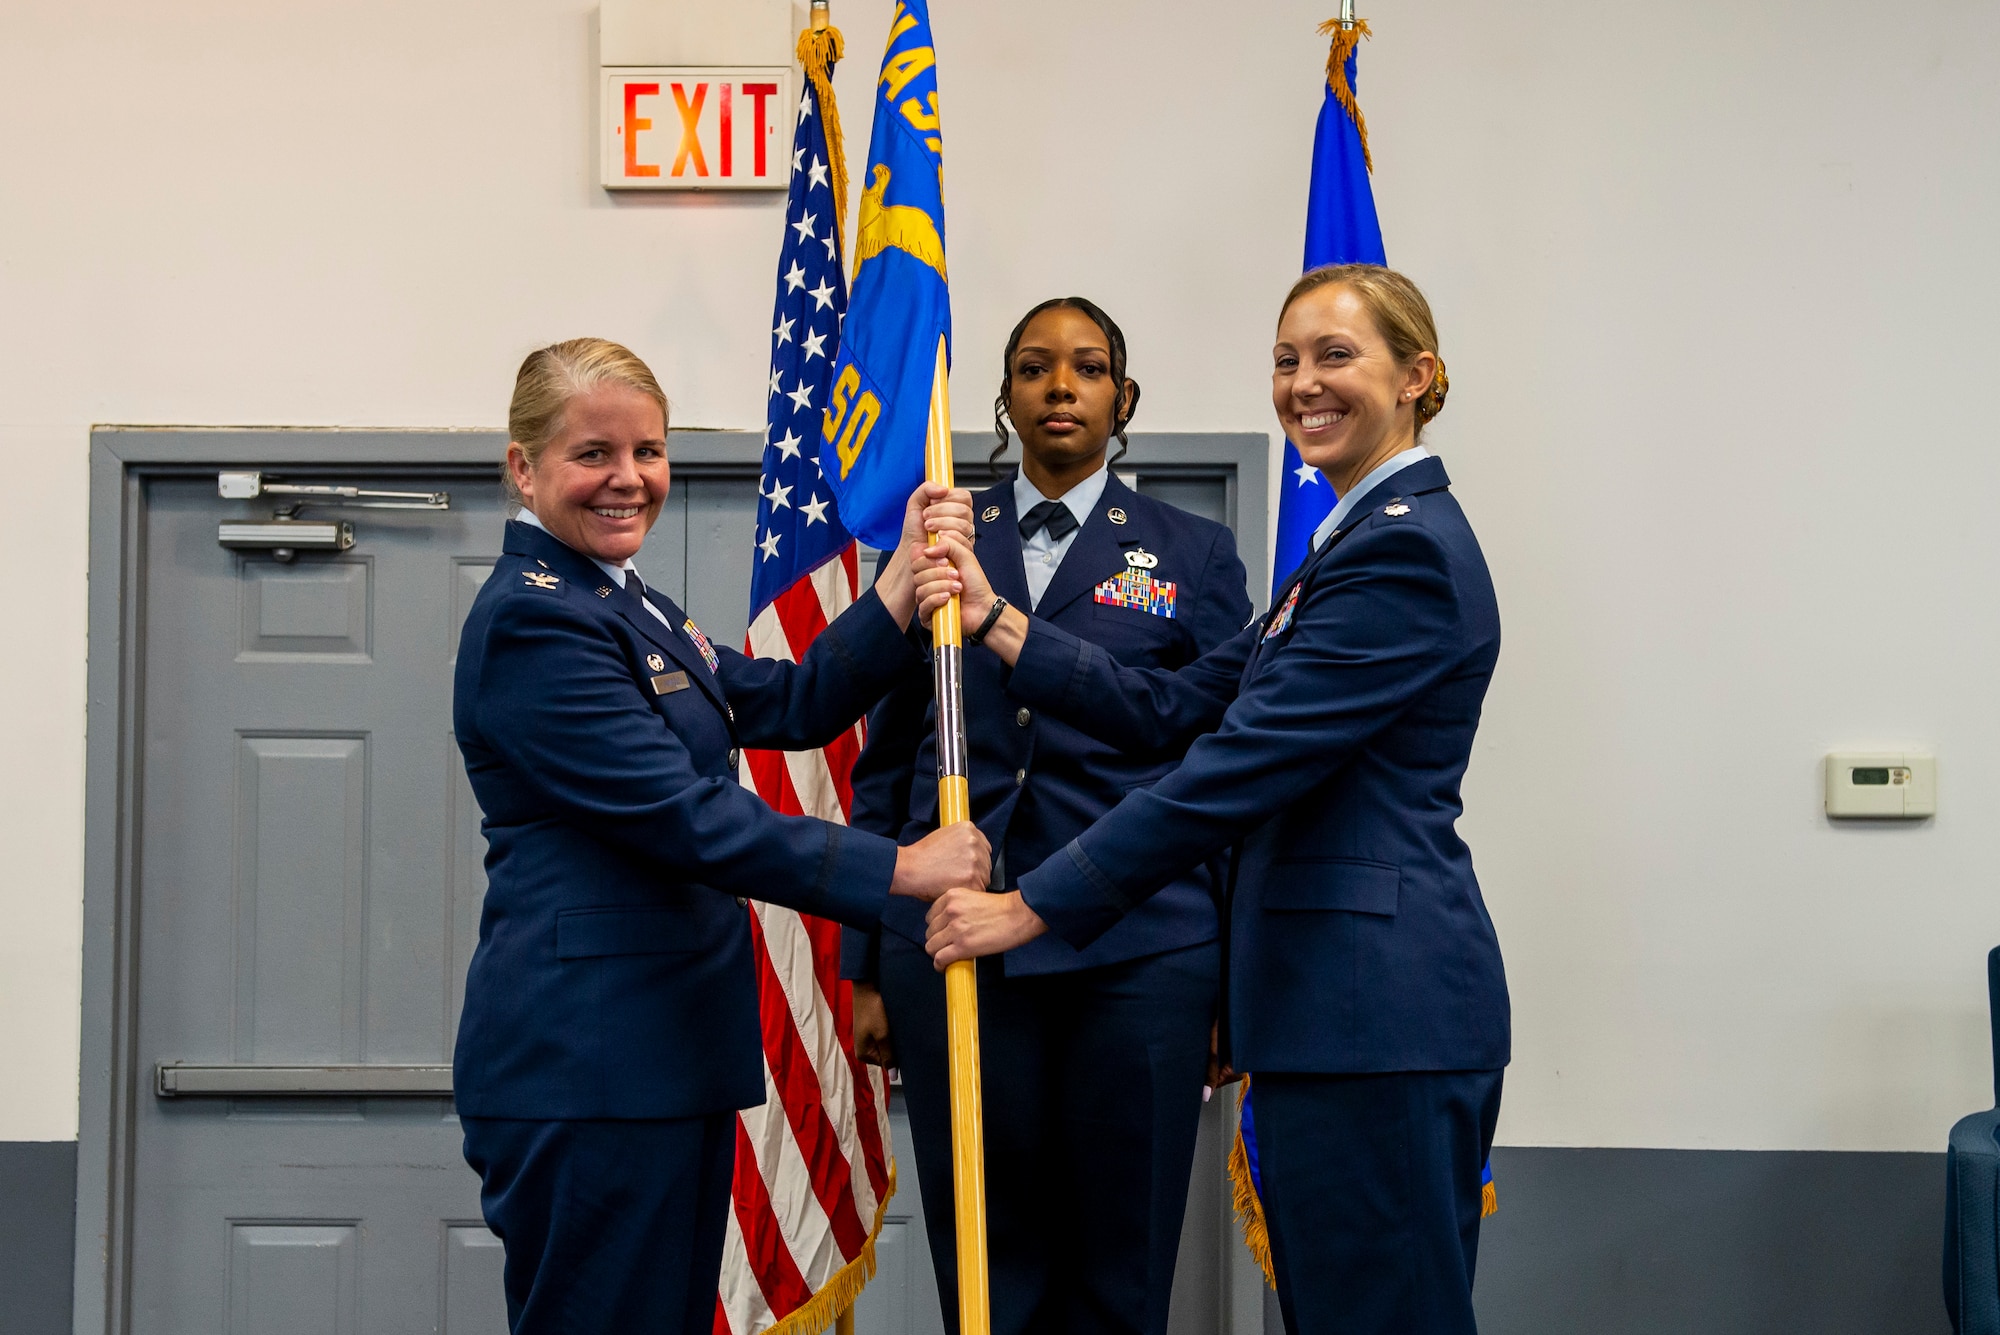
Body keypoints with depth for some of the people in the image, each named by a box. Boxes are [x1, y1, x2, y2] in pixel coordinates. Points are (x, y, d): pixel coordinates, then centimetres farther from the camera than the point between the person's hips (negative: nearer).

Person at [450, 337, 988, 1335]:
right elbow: (686, 819, -19)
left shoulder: (630, 608, 18)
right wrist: (900, 868, -16)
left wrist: (909, 572, 4)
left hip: (672, 1047, 10)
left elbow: (790, 704, 14)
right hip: (583, 1063, -10)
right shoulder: (531, 623, -14)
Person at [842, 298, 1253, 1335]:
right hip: (957, 945, 1)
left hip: (1140, 949, -1)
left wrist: (1240, 983, 4)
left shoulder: (1194, 554, 8)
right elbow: (886, 765, 12)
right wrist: (866, 970, 9)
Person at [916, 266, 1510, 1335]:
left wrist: (1033, 907, -18)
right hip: (1337, 1001, 10)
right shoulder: (1354, 542, 20)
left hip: (1379, 1003, -10)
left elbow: (1238, 767, -20)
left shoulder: (1407, 553, -14)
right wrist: (995, 625, 5)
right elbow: (1178, 712, 14)